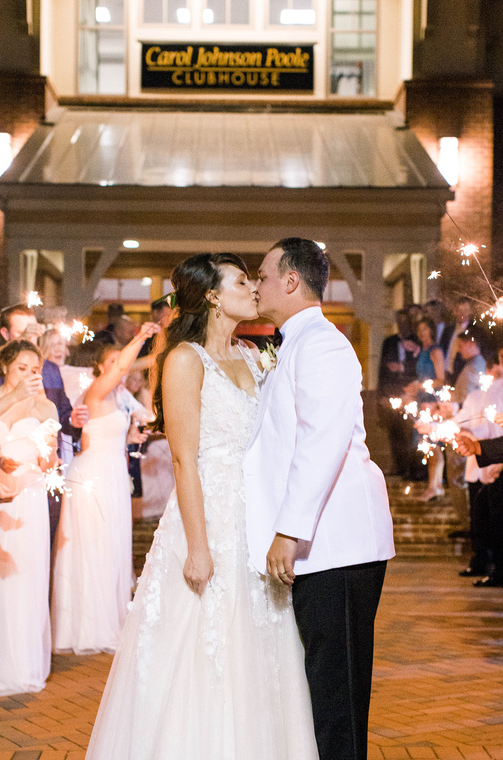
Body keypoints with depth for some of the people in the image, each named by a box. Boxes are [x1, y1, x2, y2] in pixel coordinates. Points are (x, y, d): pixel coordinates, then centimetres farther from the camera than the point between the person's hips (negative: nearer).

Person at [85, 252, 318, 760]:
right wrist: (198, 546, -18)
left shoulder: (249, 358, 14)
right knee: (202, 670, -3)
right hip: (209, 523, -7)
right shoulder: (186, 359, -8)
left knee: (252, 667, 10)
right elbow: (185, 459, -13)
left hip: (253, 528, 7)